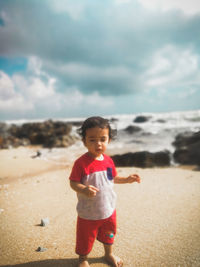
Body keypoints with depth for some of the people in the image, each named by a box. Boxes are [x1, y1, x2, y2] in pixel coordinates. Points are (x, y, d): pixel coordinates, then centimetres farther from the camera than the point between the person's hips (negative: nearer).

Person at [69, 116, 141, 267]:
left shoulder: (108, 161, -5)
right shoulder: (81, 163, -24)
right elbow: (73, 183, -20)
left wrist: (127, 179, 0)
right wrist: (84, 190, -38)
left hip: (109, 209, 5)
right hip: (88, 213, -5)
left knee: (109, 234, 27)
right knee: (85, 238, 17)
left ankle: (109, 254, 56)